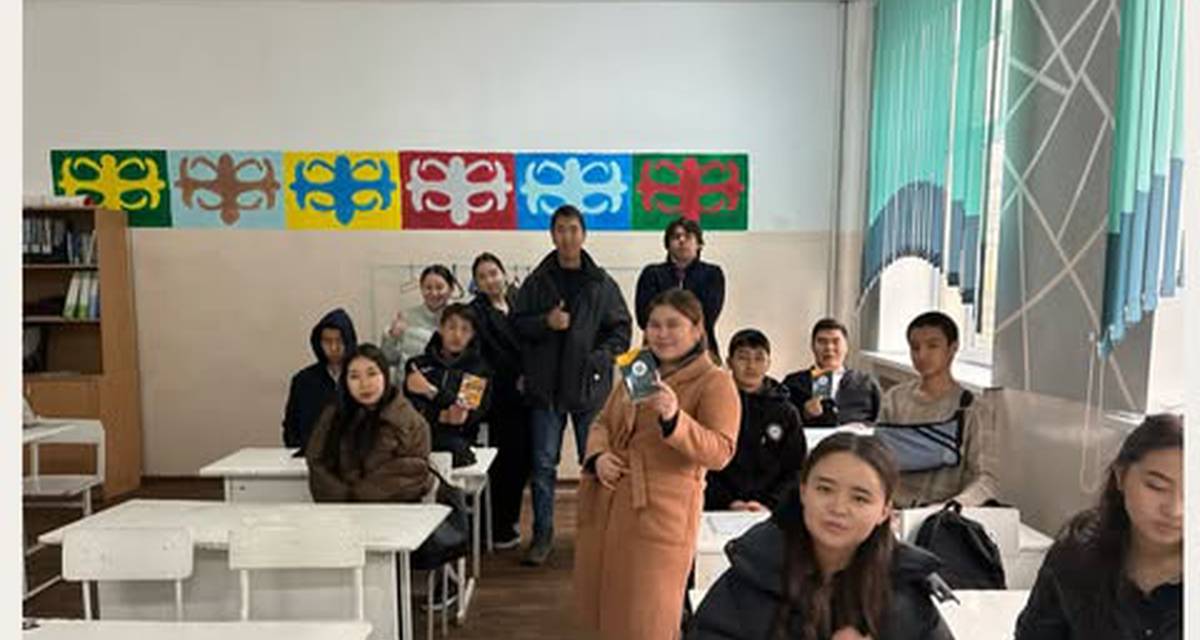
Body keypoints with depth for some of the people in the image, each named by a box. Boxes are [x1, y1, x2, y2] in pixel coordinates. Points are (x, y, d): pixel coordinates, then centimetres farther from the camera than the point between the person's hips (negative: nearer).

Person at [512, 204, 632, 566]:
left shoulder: (602, 283, 2)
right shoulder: (536, 282, 4)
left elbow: (621, 329, 4)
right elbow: (517, 324, 5)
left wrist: (601, 357, -10)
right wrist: (545, 322, -13)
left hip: (590, 386, 0)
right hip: (546, 386, 1)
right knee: (543, 464, 6)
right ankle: (543, 535, 18)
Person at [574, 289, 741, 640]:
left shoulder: (715, 382, -5)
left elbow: (720, 451, -16)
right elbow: (602, 423, 20)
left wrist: (674, 419, -31)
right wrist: (597, 456, -2)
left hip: (661, 513, -6)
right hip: (606, 506, 7)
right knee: (604, 609, 16)